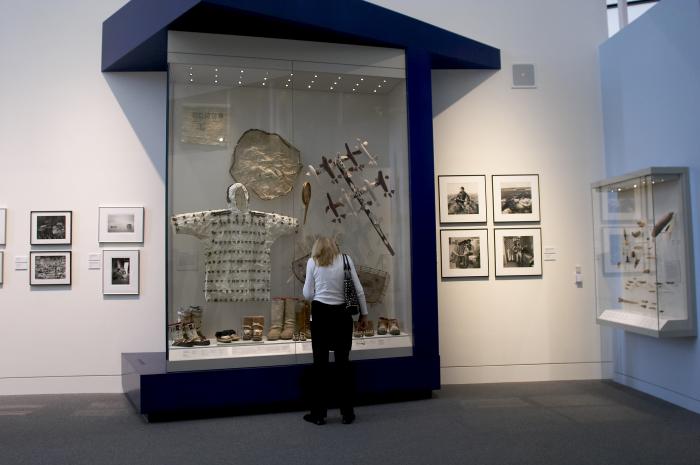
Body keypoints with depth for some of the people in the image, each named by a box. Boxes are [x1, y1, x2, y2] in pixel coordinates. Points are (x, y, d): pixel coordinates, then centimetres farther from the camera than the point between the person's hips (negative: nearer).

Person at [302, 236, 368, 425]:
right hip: (342, 313, 1)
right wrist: (363, 313, 11)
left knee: (320, 361, 7)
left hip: (320, 312, -1)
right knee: (343, 361, 8)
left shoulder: (312, 262, 2)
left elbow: (308, 295, 1)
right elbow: (358, 289, 2)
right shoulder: (345, 260, 3)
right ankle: (347, 413, 15)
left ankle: (319, 413, 13)